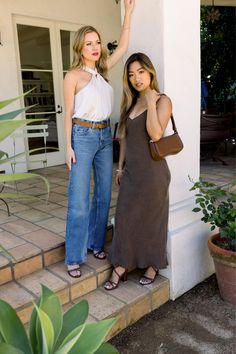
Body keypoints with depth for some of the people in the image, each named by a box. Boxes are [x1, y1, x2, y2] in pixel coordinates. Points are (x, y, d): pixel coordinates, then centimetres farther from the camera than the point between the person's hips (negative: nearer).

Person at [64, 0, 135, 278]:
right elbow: (68, 113, -4)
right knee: (79, 200, -6)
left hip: (105, 135, 6)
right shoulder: (73, 75, -4)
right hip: (83, 136, -6)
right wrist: (69, 146, -9)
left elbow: (123, 47, 15)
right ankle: (74, 258, 4)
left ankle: (96, 243, 25)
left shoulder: (102, 70, 11)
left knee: (103, 194, 10)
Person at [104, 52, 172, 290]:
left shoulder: (162, 101, -6)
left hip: (152, 170, -6)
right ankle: (121, 266, 20)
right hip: (131, 171, 6)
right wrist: (120, 166, 14)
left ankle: (153, 265, 26)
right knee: (124, 217, 8)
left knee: (152, 219, 7)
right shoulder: (131, 102, 13)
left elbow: (155, 134, -22)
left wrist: (151, 102, -19)